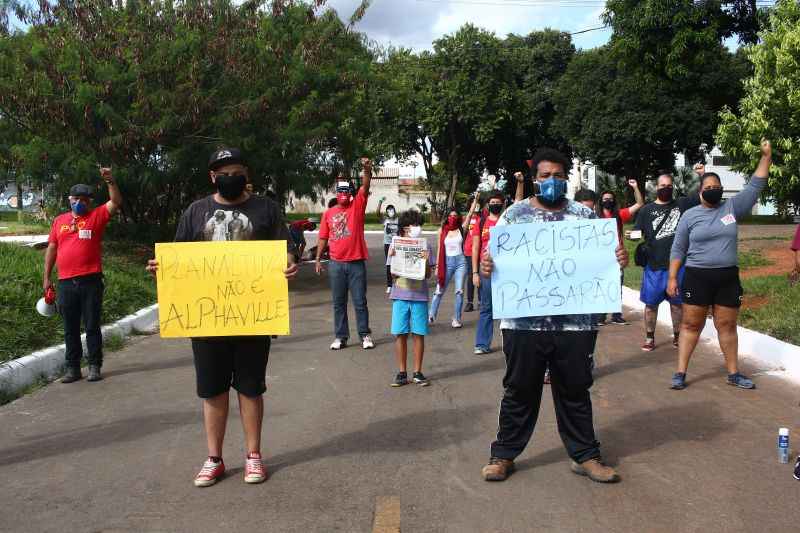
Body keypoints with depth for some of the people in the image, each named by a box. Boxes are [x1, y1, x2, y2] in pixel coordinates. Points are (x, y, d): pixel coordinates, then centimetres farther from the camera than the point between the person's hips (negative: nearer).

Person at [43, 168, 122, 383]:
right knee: (70, 329, 9)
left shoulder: (96, 216, 5)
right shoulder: (59, 221, 13)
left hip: (91, 281, -3)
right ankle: (72, 368, 16)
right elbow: (51, 249, 15)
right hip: (66, 283, 3)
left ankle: (94, 366, 11)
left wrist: (110, 181, -21)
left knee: (92, 326, 3)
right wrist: (47, 277, 12)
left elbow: (116, 203, -9)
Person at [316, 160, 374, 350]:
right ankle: (340, 336, 17)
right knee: (338, 303, 8)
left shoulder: (357, 206, 1)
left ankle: (365, 335, 13)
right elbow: (323, 238, 10)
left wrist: (367, 169, -30)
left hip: (356, 262, -2)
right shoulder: (329, 213, 7)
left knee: (360, 302, 4)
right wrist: (318, 260, 8)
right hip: (336, 263, 2)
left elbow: (365, 187, -14)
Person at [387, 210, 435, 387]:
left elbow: (428, 274, 2)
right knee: (400, 334, 3)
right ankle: (402, 373, 14)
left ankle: (418, 373, 14)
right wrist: (393, 257, -14)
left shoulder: (425, 246, 3)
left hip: (420, 296, 0)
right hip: (400, 296, 0)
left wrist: (426, 261, -16)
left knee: (418, 334, 3)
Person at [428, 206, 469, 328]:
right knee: (439, 291, 2)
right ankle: (431, 316, 10)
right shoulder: (442, 231, 5)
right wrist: (437, 266, 4)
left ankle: (456, 319, 7)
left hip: (460, 261, 0)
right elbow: (440, 250, 7)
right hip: (447, 262, 0)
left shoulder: (461, 229, 4)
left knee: (459, 291, 0)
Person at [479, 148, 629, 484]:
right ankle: (504, 455, 24)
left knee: (575, 391, 12)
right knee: (520, 391, 9)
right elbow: (496, 257, 4)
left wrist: (619, 259, -11)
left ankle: (585, 456, 27)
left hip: (575, 322, 1)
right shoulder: (514, 214, 6)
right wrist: (485, 267, -18)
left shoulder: (584, 215, 9)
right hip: (524, 322, -1)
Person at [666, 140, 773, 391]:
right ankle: (680, 373, 7)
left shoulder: (732, 207, 5)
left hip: (728, 278, 2)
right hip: (697, 278, -2)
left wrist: (766, 156, -6)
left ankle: (734, 374, 20)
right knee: (691, 325, 2)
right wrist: (672, 278, -3)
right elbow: (678, 250, 2)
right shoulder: (690, 216, 0)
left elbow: (756, 186, 2)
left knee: (727, 326, 10)